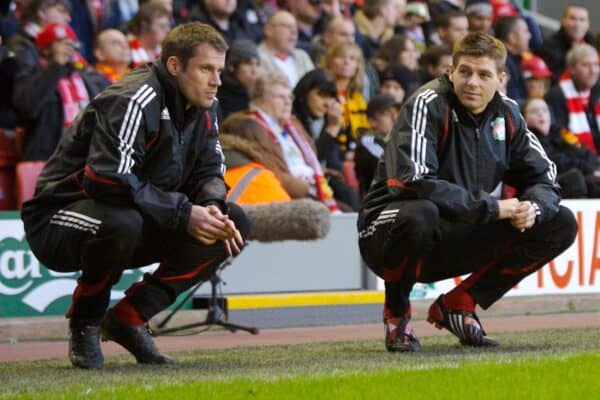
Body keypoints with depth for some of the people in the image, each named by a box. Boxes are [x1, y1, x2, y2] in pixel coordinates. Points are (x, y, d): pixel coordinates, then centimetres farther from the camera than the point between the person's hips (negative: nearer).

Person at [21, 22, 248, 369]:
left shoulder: (201, 107, 5)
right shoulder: (134, 102, -22)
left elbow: (209, 171, 10)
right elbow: (106, 179, -31)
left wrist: (213, 208, -14)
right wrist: (183, 213, -28)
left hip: (135, 224, 8)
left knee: (235, 224, -5)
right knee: (121, 222, -42)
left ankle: (128, 318, -3)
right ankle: (85, 322, -12)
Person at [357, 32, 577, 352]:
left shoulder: (505, 114, 3)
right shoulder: (428, 106, -18)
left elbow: (543, 176, 8)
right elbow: (414, 180, -31)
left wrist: (534, 208, -17)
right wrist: (491, 208, -28)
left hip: (454, 246, 7)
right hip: (389, 235, -7)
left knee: (561, 225, -2)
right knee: (420, 214, -43)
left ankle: (458, 305, 4)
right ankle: (396, 314, -12)